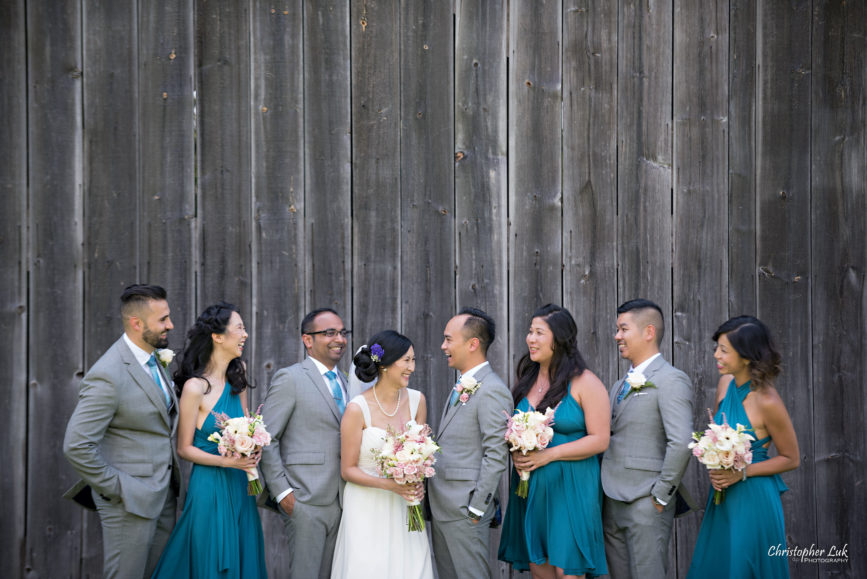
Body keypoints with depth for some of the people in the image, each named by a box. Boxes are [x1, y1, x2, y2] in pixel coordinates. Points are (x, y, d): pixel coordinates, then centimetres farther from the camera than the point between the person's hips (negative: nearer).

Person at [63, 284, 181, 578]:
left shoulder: (152, 359, 6)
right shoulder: (108, 375, -22)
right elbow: (76, 446, -23)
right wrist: (117, 488, -17)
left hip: (164, 494, 8)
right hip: (131, 500, -8)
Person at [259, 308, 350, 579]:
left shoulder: (342, 381, 17)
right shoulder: (290, 378, -5)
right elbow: (265, 440, -8)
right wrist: (282, 492, -13)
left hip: (340, 502, 7)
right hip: (305, 501, -7)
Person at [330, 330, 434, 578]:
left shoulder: (416, 400, 0)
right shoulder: (358, 409, -13)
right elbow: (348, 469, -8)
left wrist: (417, 483, -8)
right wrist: (390, 485, -20)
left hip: (403, 510, 4)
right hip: (367, 509, -4)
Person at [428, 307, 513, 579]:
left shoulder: (492, 391, -15)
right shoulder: (459, 385, 16)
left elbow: (496, 456, -19)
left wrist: (476, 509, -18)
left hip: (464, 510, -9)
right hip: (441, 506, 9)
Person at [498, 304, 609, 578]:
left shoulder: (584, 383, -8)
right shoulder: (526, 380, 10)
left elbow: (599, 440, -12)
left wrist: (548, 455, -16)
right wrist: (515, 452, -3)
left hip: (570, 486, -5)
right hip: (529, 486, 6)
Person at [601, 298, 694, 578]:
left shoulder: (670, 381, -10)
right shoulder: (620, 385, 17)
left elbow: (681, 442, -20)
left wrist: (662, 494, -17)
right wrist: (604, 487, 9)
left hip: (646, 504, -8)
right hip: (612, 503, 8)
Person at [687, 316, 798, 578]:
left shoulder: (767, 402, -20)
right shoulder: (726, 383, 0)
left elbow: (791, 459, -9)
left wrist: (742, 472, -17)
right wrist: (714, 470, -3)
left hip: (753, 499, -7)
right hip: (722, 499, 7)